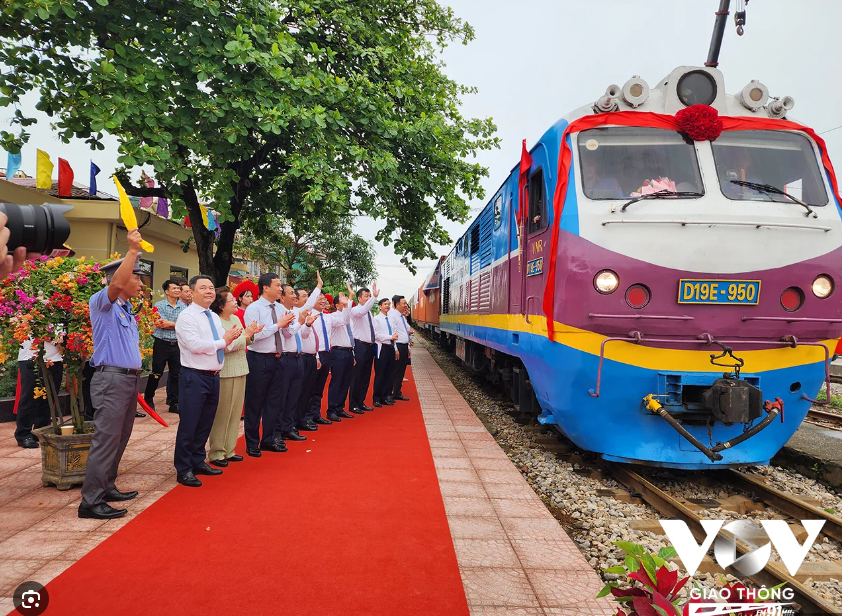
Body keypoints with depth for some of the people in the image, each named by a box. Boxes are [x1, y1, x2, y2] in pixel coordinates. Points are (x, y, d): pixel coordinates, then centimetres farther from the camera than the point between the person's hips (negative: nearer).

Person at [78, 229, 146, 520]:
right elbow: (116, 284, -30)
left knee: (120, 439, 14)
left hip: (129, 379, 9)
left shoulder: (126, 308, 18)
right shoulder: (102, 303, -8)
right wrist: (133, 250, -29)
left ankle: (106, 488, 25)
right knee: (106, 439, -9)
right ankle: (90, 502, -3)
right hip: (111, 379, -9)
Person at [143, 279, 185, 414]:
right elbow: (160, 324, -14)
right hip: (161, 344, -3)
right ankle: (148, 398, 25)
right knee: (156, 373, 4)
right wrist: (177, 324, -8)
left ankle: (174, 403, 14)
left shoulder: (184, 307, 6)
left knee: (176, 374, 5)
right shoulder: (159, 305, -3)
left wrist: (169, 323, -10)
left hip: (177, 344, 3)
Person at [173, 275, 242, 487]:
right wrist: (223, 341, -14)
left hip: (214, 377, 8)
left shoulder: (215, 317, 14)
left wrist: (232, 338, -12)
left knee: (206, 423, 16)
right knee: (189, 424, -1)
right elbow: (194, 344, -22)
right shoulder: (187, 316, -10)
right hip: (195, 377, -8)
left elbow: (228, 345, 11)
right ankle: (183, 470, 10)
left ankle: (198, 462, 30)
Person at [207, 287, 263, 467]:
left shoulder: (235, 319, 11)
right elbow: (225, 346, -23)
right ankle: (216, 452, 12)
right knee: (222, 414, 0)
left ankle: (228, 450, 24)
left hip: (240, 371, 8)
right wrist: (246, 334, -17)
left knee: (235, 413, 13)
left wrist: (251, 334, 0)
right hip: (225, 373, -8)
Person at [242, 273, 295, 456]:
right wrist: (278, 324, -18)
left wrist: (288, 324, -10)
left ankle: (268, 441, 28)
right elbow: (254, 334, -23)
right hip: (259, 360, -7)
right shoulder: (253, 309, -11)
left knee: (273, 402, 14)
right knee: (254, 403, 5)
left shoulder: (279, 308, 8)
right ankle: (252, 444, 18)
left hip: (276, 359, 7)